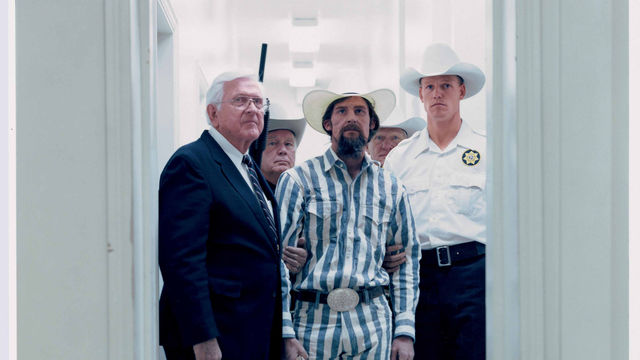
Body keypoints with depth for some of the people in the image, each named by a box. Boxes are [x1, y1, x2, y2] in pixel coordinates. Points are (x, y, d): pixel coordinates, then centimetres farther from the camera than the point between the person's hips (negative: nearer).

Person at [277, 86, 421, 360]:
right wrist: (285, 332, -11)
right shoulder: (298, 180, 0)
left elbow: (407, 258, 14)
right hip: (314, 320, -2)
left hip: (373, 326, 3)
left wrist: (405, 331, 6)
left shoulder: (391, 188, 10)